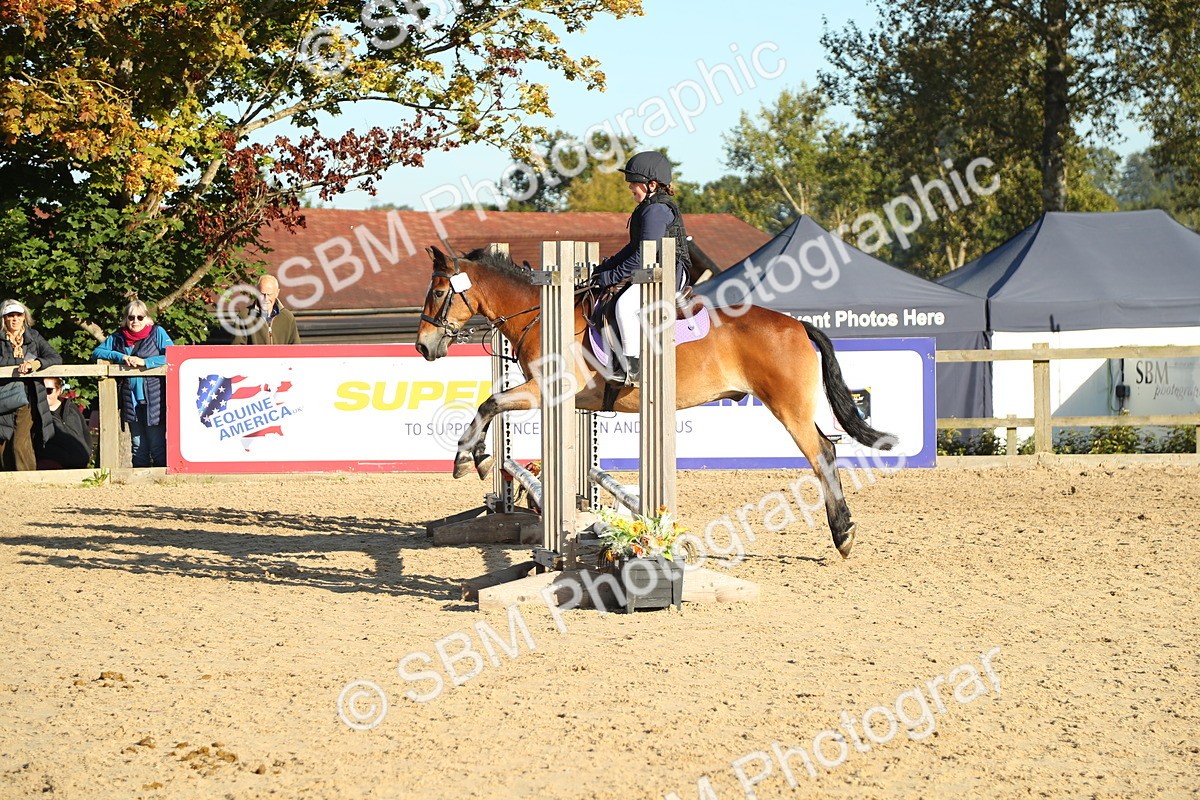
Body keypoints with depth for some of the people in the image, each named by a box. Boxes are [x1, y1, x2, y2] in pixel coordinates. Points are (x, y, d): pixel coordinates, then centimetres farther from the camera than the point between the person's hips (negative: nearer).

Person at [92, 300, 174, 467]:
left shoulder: (157, 332, 2)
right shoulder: (118, 337, 13)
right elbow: (96, 352, 9)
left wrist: (144, 362, -16)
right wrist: (121, 357, -6)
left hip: (153, 399, -4)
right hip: (131, 400, 4)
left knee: (157, 447, -5)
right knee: (138, 447, 7)